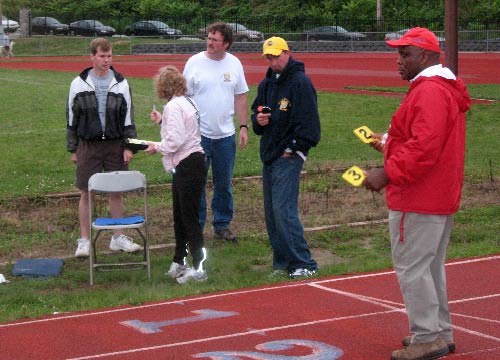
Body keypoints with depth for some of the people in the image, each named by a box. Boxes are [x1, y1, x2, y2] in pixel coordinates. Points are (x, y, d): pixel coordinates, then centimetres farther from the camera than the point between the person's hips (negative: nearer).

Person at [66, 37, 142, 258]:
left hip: (115, 144, 1)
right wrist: (72, 149, 3)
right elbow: (71, 118, 5)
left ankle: (118, 238, 18)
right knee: (86, 194, 2)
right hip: (88, 145, -1)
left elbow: (128, 117, 5)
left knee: (116, 192, 7)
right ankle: (84, 241, 11)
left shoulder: (120, 83, 2)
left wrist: (128, 146, -2)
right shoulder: (79, 84, 0)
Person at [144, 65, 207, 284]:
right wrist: (162, 121, 25)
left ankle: (198, 268, -2)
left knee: (189, 218, -5)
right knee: (180, 216, 17)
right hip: (189, 163, 10)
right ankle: (179, 263, 26)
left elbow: (175, 140, -22)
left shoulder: (173, 106, -15)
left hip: (187, 166, -10)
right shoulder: (186, 102, 14)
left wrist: (157, 147, -6)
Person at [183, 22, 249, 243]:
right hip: (198, 134, -3)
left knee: (224, 184, 11)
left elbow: (240, 98, 10)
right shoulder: (195, 62, -5)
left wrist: (244, 127, 5)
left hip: (225, 135, 3)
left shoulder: (234, 64, 4)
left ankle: (222, 225, 23)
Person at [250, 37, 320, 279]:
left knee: (283, 209, -15)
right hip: (268, 155, 9)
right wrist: (258, 120, 1)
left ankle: (304, 264, -10)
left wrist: (293, 149, -14)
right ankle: (282, 262, 16)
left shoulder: (300, 82, -10)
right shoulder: (266, 84, 16)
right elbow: (256, 112, 25)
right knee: (271, 212, 9)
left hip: (288, 157, -9)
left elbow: (308, 122, -14)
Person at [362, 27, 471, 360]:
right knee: (431, 267, 18)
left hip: (418, 202, -11)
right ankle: (441, 333, 26)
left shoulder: (429, 92, -18)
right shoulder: (446, 89, 17)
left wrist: (388, 173, -24)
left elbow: (424, 147, -27)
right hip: (442, 197, 11)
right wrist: (390, 145, 17)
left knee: (412, 267, -6)